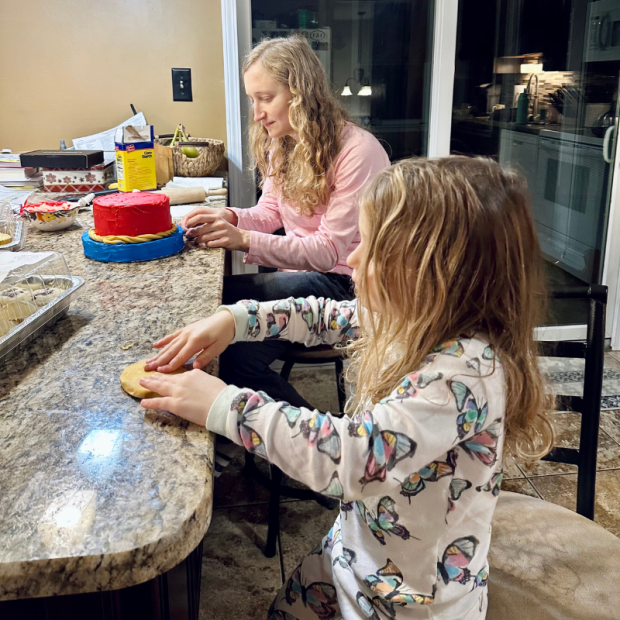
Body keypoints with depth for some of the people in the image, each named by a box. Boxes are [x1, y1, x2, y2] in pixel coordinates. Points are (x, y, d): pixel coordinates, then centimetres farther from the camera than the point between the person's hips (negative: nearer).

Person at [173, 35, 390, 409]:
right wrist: (231, 217, -7)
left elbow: (329, 250, -18)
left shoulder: (357, 150, -16)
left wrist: (246, 240, -26)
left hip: (346, 284, -8)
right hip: (301, 274, 8)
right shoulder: (282, 144, 10)